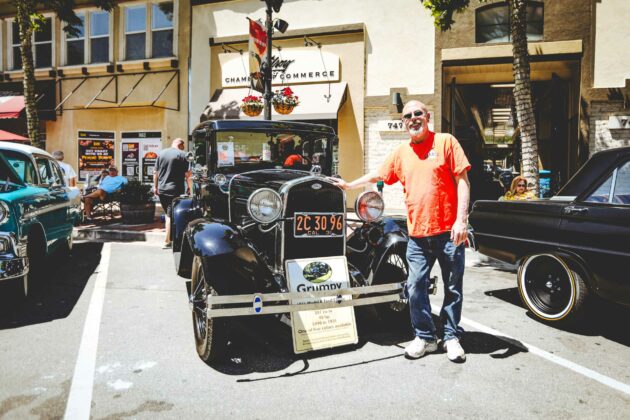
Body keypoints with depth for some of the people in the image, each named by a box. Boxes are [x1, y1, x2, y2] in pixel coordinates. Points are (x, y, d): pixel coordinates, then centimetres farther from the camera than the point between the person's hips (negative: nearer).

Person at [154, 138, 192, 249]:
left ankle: (169, 236, 23)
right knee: (171, 215, -1)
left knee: (167, 213, 19)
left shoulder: (161, 153, 9)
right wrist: (190, 188, -3)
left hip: (161, 190, 5)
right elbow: (187, 174, -10)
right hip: (175, 190, -5)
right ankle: (167, 241, 2)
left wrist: (155, 187, 21)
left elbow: (155, 172, 13)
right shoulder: (182, 154, -6)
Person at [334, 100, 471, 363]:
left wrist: (461, 220, -11)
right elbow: (377, 175, 25)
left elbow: (462, 181, -4)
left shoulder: (446, 142, 0)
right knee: (415, 287, 2)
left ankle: (452, 337, 24)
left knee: (453, 288, 8)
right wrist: (348, 185, 26)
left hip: (448, 232, -3)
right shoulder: (401, 153, 12)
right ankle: (424, 337, 19)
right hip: (417, 235, 3)